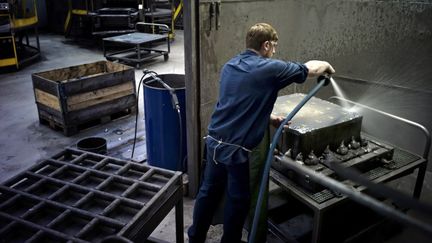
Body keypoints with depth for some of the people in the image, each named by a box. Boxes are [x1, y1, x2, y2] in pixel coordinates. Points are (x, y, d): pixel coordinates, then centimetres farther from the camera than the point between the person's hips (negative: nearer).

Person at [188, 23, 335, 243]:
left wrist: (269, 118, 16)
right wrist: (327, 66, 21)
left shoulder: (229, 66, 10)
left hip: (214, 140, 7)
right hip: (234, 147, -7)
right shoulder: (270, 69, -12)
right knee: (238, 199, 13)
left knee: (209, 191, 21)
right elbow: (311, 68, 0)